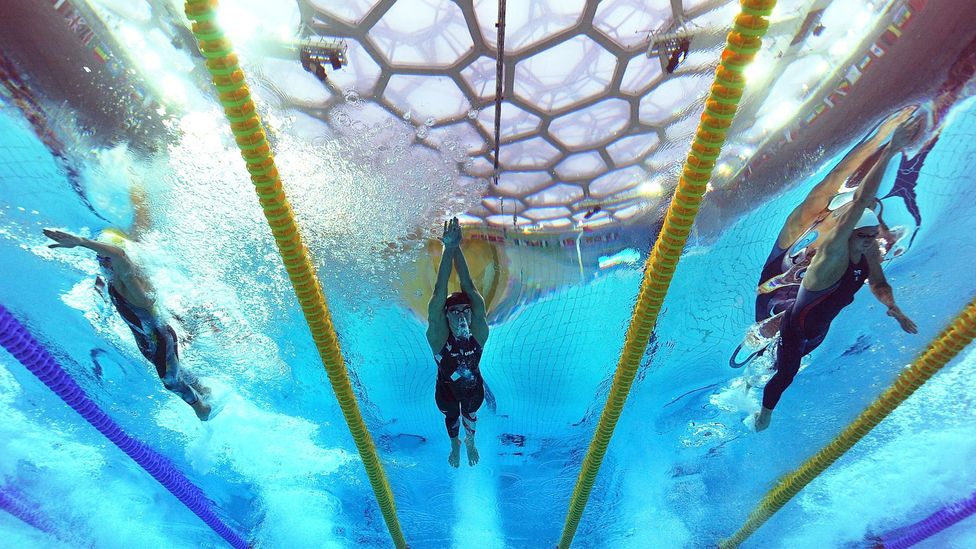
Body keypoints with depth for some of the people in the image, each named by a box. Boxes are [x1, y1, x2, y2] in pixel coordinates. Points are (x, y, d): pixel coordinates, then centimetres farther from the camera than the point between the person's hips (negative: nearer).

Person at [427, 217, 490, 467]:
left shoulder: (479, 332, -33)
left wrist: (458, 249, -47)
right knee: (451, 417, 28)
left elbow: (468, 287, -41)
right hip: (446, 390, -1)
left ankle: (470, 443, 63)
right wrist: (448, 249, -54)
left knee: (470, 414, 30)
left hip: (474, 387, 1)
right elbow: (440, 292, -48)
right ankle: (455, 446, 62)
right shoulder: (438, 336, -36)